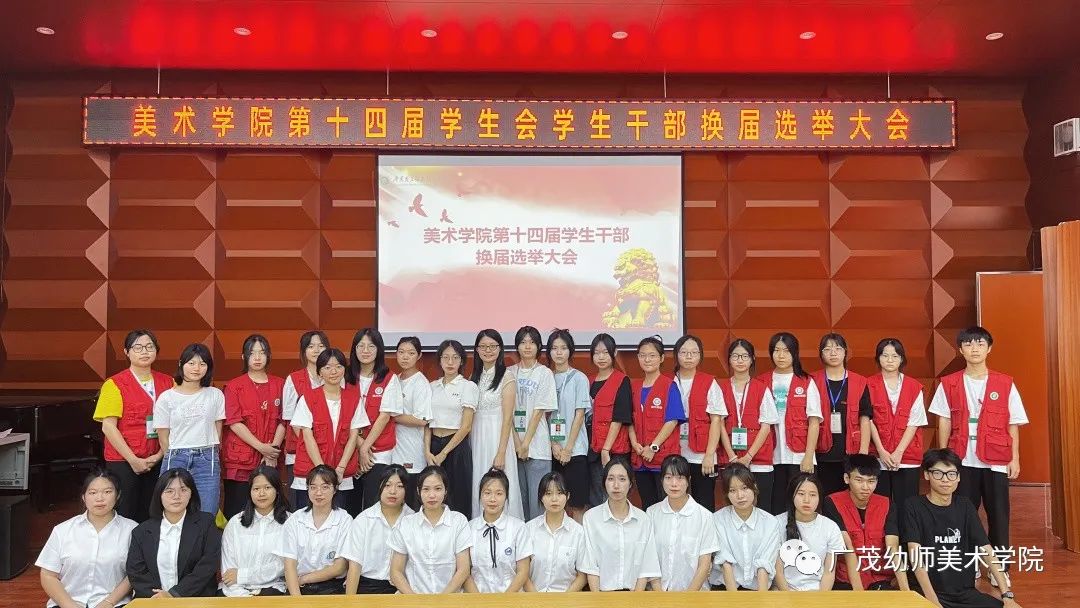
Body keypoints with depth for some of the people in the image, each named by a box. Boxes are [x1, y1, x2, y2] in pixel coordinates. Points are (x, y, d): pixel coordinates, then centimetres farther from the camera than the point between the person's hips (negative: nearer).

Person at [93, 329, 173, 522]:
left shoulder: (167, 382, 7)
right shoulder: (115, 384, -3)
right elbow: (108, 427, -8)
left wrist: (160, 455, -7)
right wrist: (133, 460, -11)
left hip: (158, 461, 3)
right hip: (123, 461, -3)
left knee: (151, 516, 7)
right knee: (124, 518, 1)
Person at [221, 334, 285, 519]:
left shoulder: (279, 385, 11)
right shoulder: (234, 386, 4)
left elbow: (282, 421, 7)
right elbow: (234, 422, -5)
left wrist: (274, 449, -7)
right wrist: (261, 447, -11)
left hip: (270, 460, 2)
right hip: (239, 461, -2)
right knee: (237, 511, -1)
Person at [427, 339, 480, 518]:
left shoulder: (468, 386, -3)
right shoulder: (433, 386, 11)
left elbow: (466, 426, -8)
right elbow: (427, 422, 9)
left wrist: (443, 454, -11)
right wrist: (428, 451, -5)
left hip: (457, 447, -4)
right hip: (434, 445, 4)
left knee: (458, 499, 0)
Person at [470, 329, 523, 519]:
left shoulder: (506, 378, -7)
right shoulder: (474, 377, 11)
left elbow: (507, 418, -11)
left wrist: (501, 453, -16)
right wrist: (469, 445, 4)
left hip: (497, 437, -5)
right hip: (476, 437, 6)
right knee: (478, 489, 9)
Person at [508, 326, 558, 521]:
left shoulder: (545, 374, 0)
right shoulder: (509, 373, 8)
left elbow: (539, 412, -5)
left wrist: (526, 443, -9)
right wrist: (516, 442, -6)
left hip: (537, 444, -3)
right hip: (514, 443, 3)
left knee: (537, 498, -3)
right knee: (518, 496, 8)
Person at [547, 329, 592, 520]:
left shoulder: (579, 378, -1)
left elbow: (580, 415, -5)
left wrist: (568, 448, -9)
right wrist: (554, 444, -5)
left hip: (575, 449, -3)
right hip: (552, 450, 4)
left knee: (577, 504, -3)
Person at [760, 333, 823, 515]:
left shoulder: (806, 383, 2)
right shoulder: (762, 382, 7)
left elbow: (814, 422, -1)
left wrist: (808, 456, -8)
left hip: (799, 457, -1)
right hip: (771, 457, 2)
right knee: (775, 506, 6)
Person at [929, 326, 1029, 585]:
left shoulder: (1005, 384, 2)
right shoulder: (949, 384, 2)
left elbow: (1013, 424, 4)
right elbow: (944, 423, 4)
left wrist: (1015, 458, -1)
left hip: (995, 460, 0)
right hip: (962, 460, 0)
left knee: (998, 514, 5)